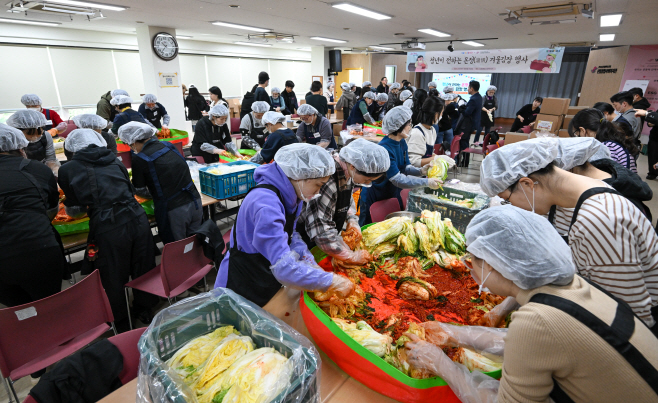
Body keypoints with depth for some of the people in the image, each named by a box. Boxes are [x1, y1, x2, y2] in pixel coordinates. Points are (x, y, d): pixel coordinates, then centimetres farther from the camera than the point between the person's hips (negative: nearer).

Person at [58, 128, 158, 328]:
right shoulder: (115, 162, 12)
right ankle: (144, 310, 41)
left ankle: (120, 323, 37)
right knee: (143, 268, 20)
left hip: (107, 227, -3)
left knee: (112, 277, 17)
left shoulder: (68, 170, 6)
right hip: (137, 218, 3)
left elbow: (74, 210, 15)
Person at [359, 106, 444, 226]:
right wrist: (427, 182, -28)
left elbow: (406, 168, 3)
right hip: (374, 200, -9)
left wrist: (420, 171, -18)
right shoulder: (384, 149, -29)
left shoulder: (402, 143, 1)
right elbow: (398, 180, -30)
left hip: (393, 196, 9)